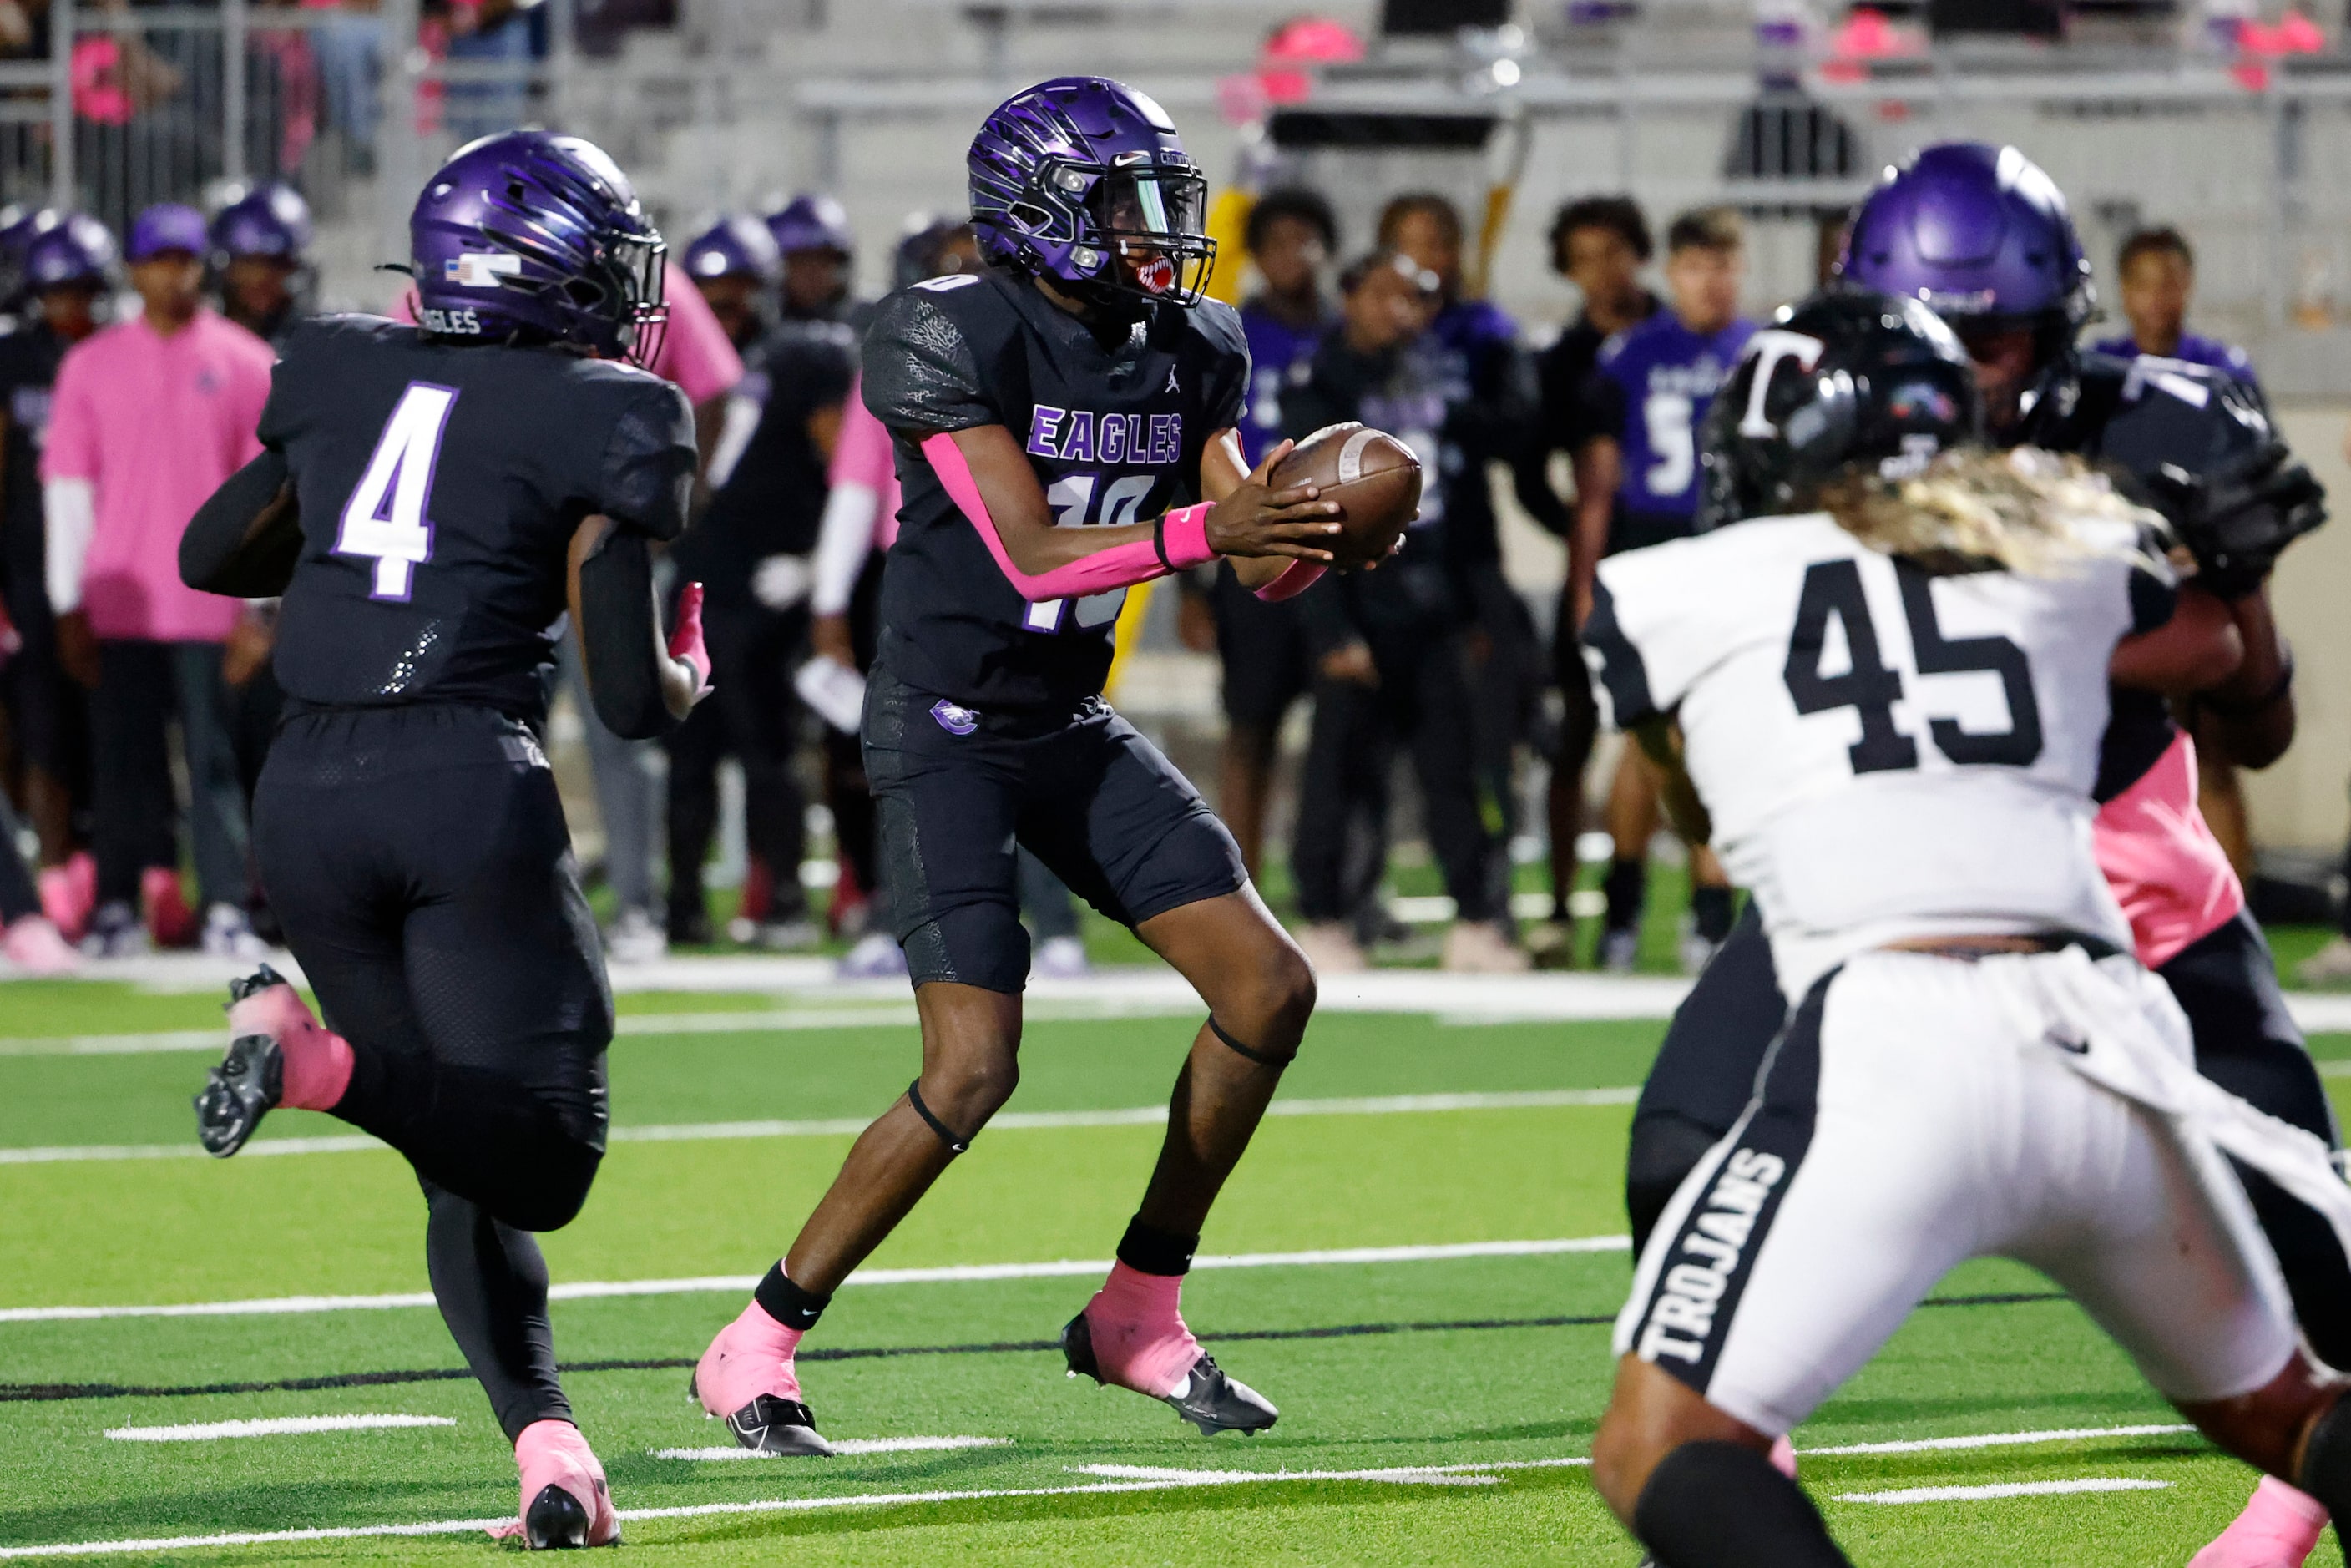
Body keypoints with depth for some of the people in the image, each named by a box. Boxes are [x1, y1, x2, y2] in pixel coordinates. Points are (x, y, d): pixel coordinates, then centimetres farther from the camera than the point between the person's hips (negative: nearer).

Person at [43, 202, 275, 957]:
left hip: (210, 604, -1)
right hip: (120, 603, 1)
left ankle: (226, 908, -3)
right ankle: (119, 904, 6)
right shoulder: (92, 364, 8)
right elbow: (67, 488, 8)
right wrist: (70, 605, 2)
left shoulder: (244, 363, 5)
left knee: (216, 759, -3)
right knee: (123, 759, 2)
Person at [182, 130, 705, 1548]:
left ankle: (546, 1443, -5)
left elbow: (211, 555, 27)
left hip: (307, 791, 6)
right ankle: (317, 1059, -26)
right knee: (543, 1154, -2)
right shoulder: (609, 421, 0)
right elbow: (632, 698, -3)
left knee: (469, 1167, 13)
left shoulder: (342, 372, 14)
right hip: (468, 777, -6)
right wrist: (689, 678, 19)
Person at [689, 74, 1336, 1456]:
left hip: (1074, 725, 8)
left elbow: (1259, 568, 2)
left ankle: (1141, 1313, 12)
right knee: (972, 1068, -17)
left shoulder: (1184, 354, 4)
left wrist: (1316, 538, -20)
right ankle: (757, 1350, -3)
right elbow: (1030, 555, -24)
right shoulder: (958, 341, -18)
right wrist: (1206, 532, -35)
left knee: (1270, 992, -1)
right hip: (947, 728, -8)